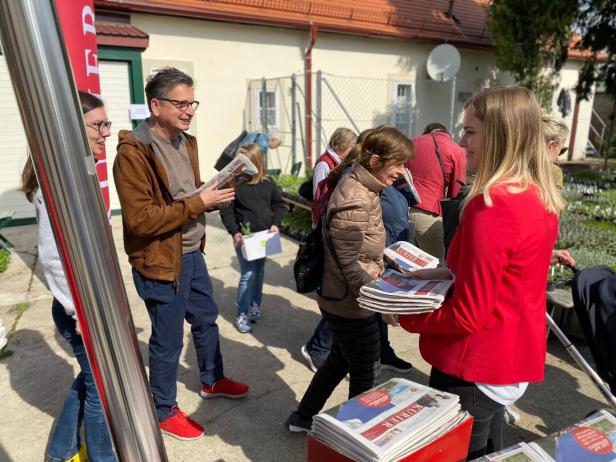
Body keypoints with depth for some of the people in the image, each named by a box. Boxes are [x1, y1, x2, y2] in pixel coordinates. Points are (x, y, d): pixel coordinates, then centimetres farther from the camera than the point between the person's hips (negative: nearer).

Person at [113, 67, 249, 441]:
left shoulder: (186, 141, 7)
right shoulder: (133, 153, -21)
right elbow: (140, 219, -26)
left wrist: (214, 197, -4)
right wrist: (198, 203, -25)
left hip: (192, 254, 9)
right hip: (161, 262, -8)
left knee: (207, 320, 23)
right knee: (168, 341, 8)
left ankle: (212, 381, 48)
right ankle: (165, 411, 32)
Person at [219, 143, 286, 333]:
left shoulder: (268, 184, 0)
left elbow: (278, 204, 10)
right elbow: (226, 211, -8)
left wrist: (275, 223, -5)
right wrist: (235, 232, -18)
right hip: (244, 237, -4)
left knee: (259, 272, 15)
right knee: (248, 274, -6)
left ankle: (255, 306, 33)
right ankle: (242, 314, 8)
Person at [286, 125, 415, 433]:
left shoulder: (363, 187, 5)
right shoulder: (354, 201, -26)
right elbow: (349, 264, -24)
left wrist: (377, 263, 1)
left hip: (341, 299, 10)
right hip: (350, 304, -10)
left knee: (341, 359, 26)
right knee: (366, 373, 11)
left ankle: (303, 417, 44)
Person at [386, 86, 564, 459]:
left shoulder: (490, 207, -27)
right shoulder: (541, 198, 1)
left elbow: (468, 315, -23)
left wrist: (403, 316, -10)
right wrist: (450, 272, 6)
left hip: (475, 370, -8)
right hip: (514, 360, 8)